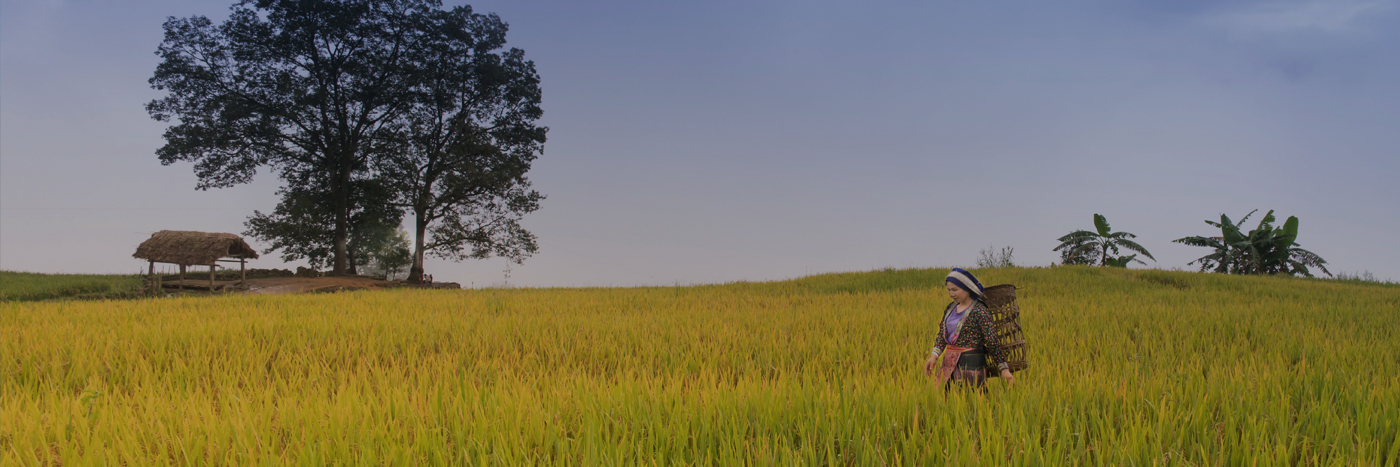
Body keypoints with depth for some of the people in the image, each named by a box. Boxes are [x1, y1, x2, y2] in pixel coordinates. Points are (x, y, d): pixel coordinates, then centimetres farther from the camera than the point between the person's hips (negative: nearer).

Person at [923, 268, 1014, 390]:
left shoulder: (979, 311, -9)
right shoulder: (950, 308, 12)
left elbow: (992, 342, -10)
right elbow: (942, 335, 14)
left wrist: (1004, 369, -11)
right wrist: (934, 356, -2)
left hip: (970, 366, -6)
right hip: (949, 364, 7)